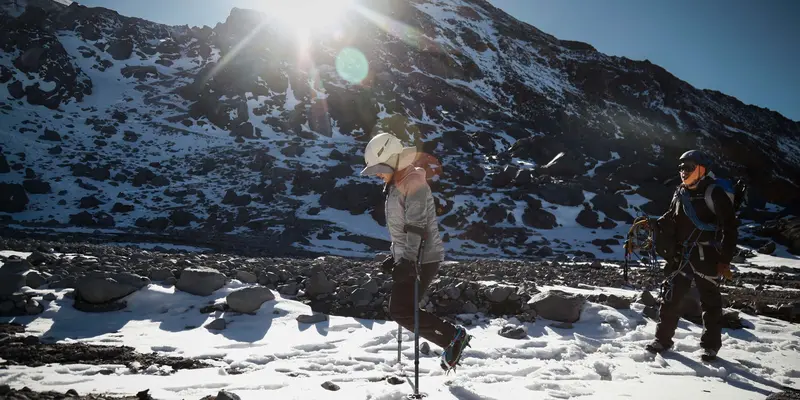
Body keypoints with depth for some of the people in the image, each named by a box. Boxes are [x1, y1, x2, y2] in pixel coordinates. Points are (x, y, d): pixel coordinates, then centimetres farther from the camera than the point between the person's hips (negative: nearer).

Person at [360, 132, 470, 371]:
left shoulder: (414, 183, -16)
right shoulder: (395, 185, 14)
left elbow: (416, 226, -25)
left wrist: (408, 260, -32)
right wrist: (395, 256, 22)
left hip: (422, 259, -10)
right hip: (407, 258, 10)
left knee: (401, 311, -10)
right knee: (399, 309, 11)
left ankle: (453, 336, 4)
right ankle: (452, 342, 19)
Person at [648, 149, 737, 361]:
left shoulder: (714, 193, -9)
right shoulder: (680, 193, 11)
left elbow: (729, 228, -10)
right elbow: (670, 222, 22)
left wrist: (724, 259, -12)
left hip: (705, 257, -6)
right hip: (681, 256, 6)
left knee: (710, 300, 5)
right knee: (670, 297, 5)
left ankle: (711, 345, 17)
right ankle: (663, 338, 15)